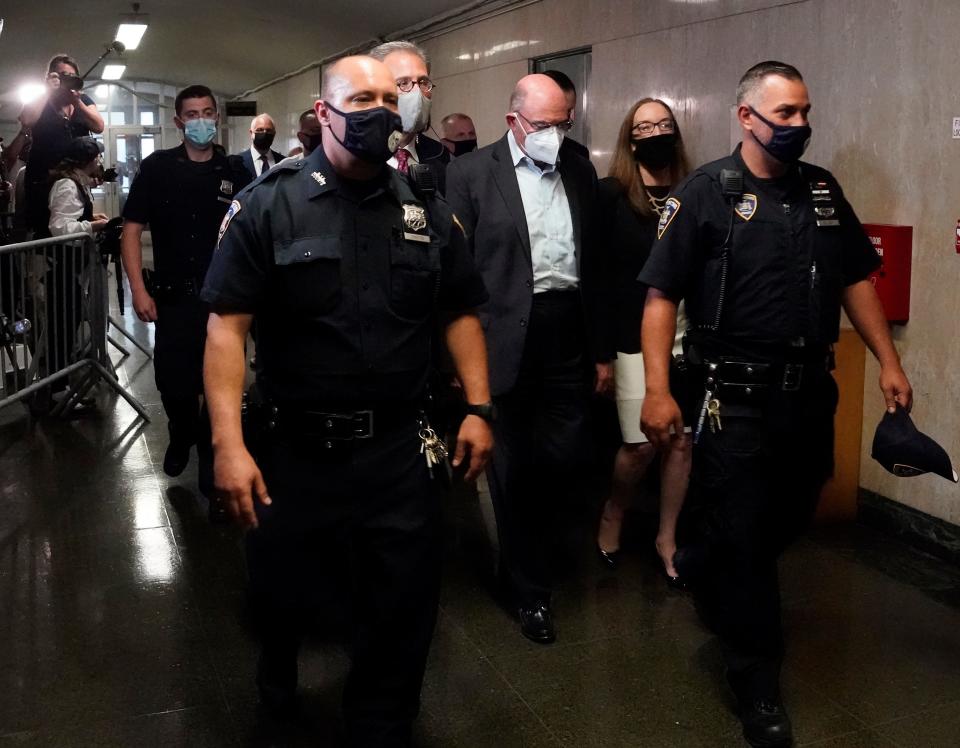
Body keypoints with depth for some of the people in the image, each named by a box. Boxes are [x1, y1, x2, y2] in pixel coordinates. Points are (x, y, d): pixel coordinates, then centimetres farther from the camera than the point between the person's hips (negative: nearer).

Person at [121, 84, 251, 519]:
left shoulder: (235, 174, 3)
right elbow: (131, 229, 0)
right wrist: (139, 290, -8)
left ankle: (214, 474, 17)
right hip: (173, 299, 0)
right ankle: (181, 438, 39)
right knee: (173, 385, 6)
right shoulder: (157, 168, 1)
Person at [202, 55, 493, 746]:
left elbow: (460, 315, 10)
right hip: (294, 448, -2)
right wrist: (229, 442, -19)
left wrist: (478, 408, 2)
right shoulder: (268, 205, -8)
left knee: (405, 606, 8)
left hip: (398, 449, 2)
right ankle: (278, 676, 53)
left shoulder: (427, 211, 4)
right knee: (281, 589, 17)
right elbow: (227, 325, -11)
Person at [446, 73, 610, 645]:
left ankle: (527, 555, 38)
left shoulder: (580, 172, 10)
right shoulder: (472, 174, -3)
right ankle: (530, 589, 25)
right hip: (506, 336, -4)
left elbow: (595, 264, 12)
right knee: (514, 465, 7)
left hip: (568, 333, 4)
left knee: (563, 458, 9)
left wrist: (603, 350, 11)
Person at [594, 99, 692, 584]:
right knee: (641, 445, -1)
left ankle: (667, 539, 23)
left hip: (686, 336, 3)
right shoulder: (611, 194, -3)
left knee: (682, 441, 5)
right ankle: (612, 515, 27)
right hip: (636, 339, -3)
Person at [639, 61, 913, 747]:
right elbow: (662, 294, -10)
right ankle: (757, 679, 18)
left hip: (812, 392, 6)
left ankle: (702, 568, 48)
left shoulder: (823, 189, 8)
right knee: (742, 537, 3)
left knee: (789, 521, 18)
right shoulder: (705, 193, -8)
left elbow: (855, 278, 14)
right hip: (735, 397, -6)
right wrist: (658, 390, -17)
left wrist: (888, 362, 8)